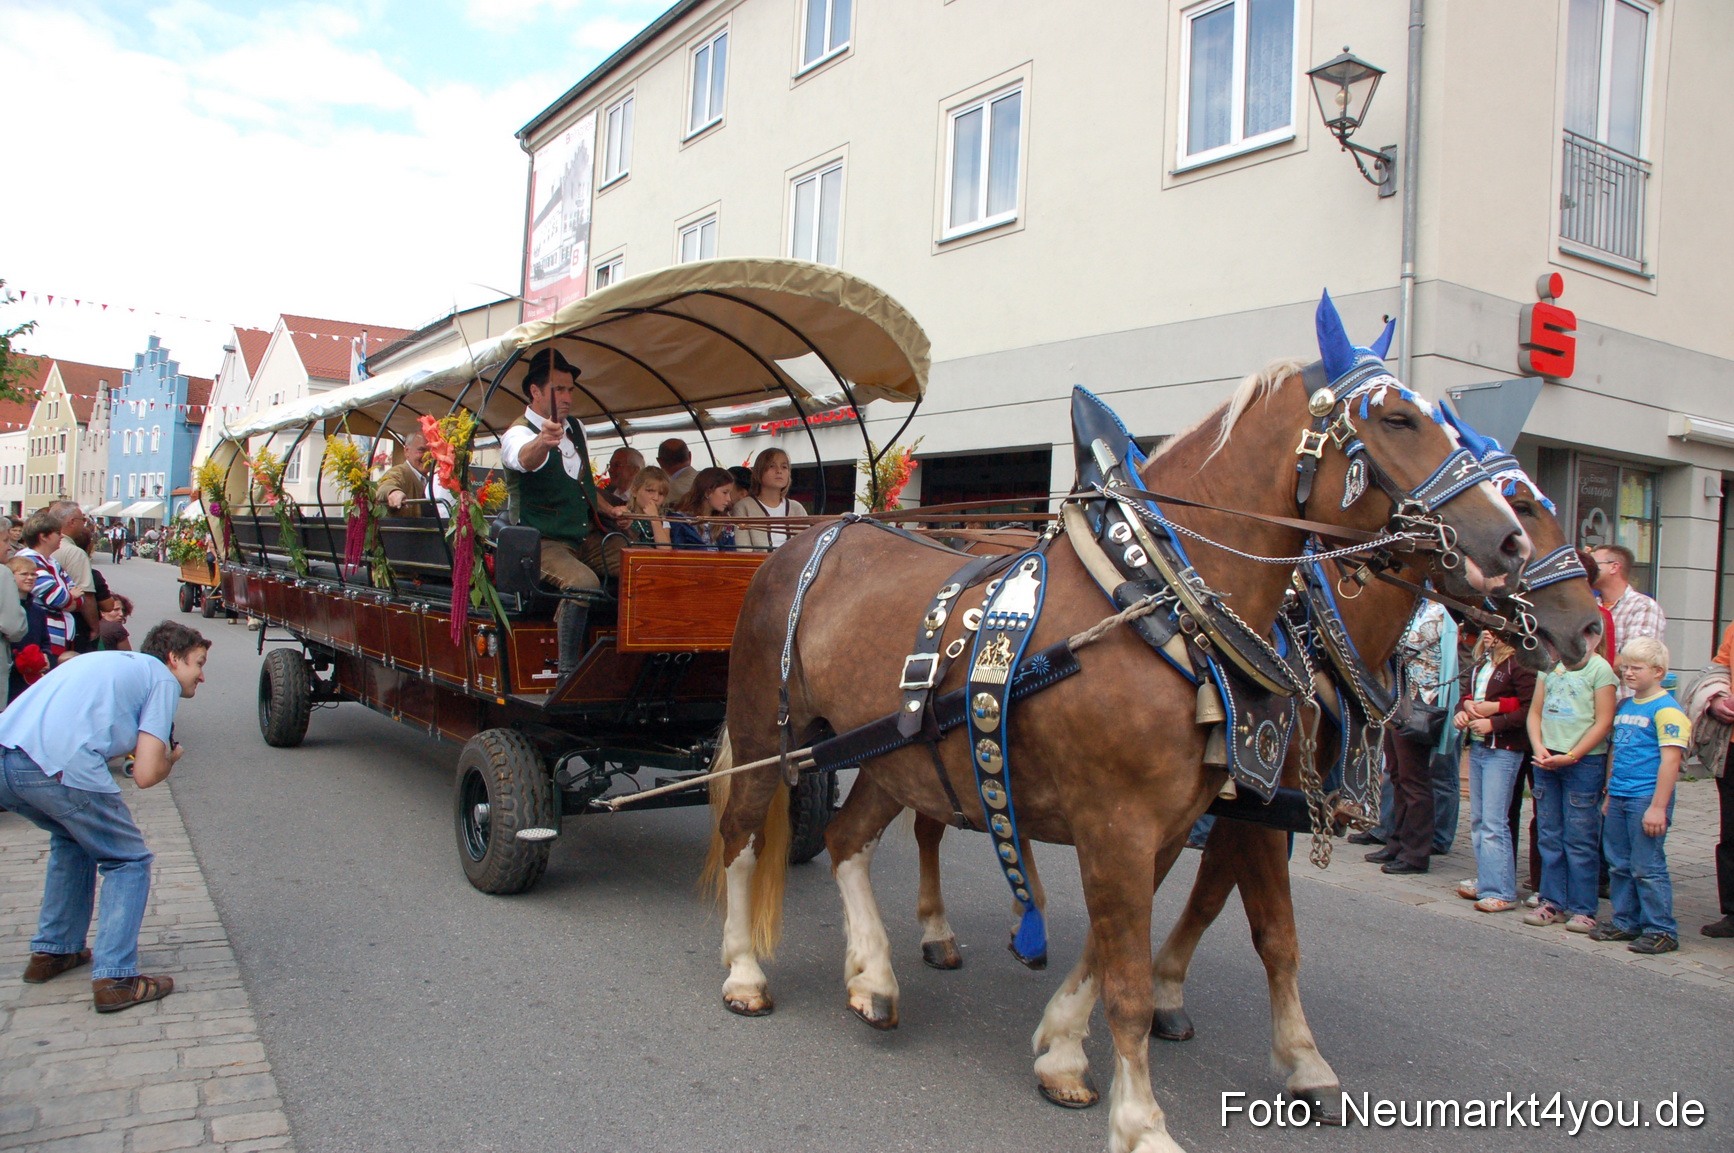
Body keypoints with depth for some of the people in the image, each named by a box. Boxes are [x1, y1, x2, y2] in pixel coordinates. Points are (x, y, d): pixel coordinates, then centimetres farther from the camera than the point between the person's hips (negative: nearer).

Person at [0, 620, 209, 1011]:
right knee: (128, 861, 10)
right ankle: (114, 978, 3)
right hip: (59, 767, -8)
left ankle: (52, 951, 37)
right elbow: (145, 775, 0)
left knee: (73, 839, 33)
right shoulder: (162, 679, 9)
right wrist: (170, 759, 22)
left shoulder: (109, 661, 32)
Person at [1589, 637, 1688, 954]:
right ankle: (1626, 922, 24)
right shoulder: (1624, 705, 14)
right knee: (1619, 865, 13)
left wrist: (1658, 807, -19)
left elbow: (1670, 761, -16)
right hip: (1618, 799, 8)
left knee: (1647, 867, -3)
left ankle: (1661, 930, 6)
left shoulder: (1667, 709, -10)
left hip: (1647, 799, -8)